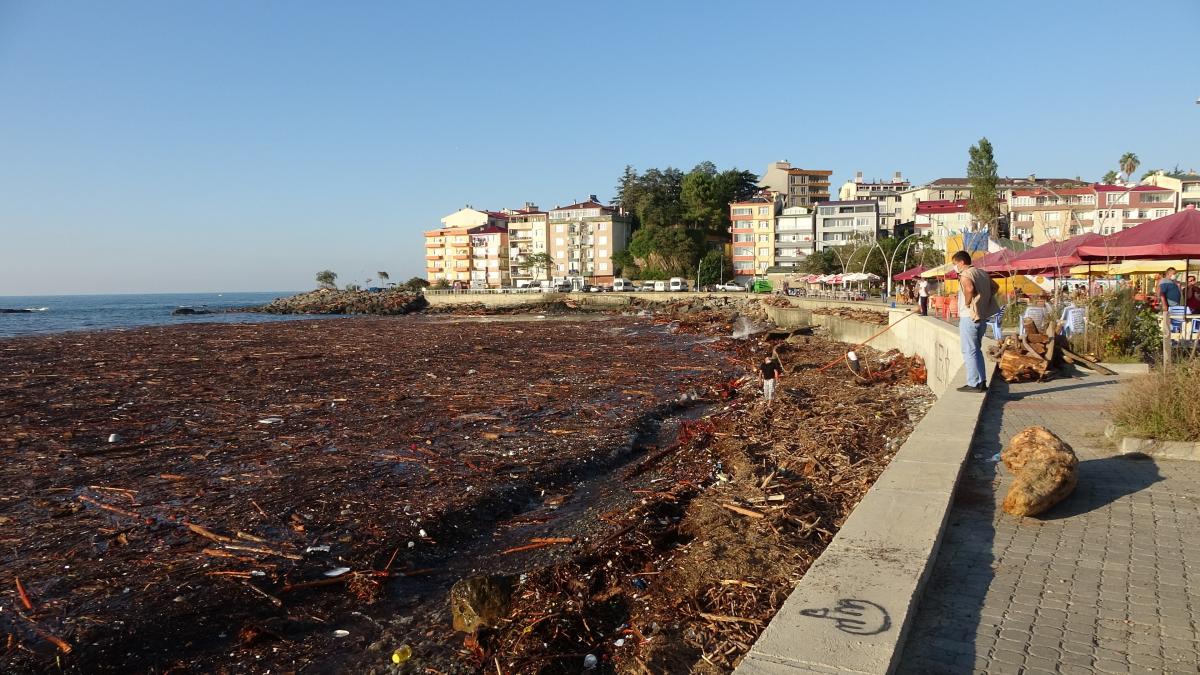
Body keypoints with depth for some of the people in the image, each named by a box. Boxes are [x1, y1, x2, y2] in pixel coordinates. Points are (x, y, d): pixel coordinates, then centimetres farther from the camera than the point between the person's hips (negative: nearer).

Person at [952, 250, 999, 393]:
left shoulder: (965, 274, -14)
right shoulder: (982, 273, 14)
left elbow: (969, 288, -34)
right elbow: (995, 287, 25)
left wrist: (967, 303, -18)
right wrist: (985, 300, 15)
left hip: (969, 317, -9)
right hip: (982, 316, 9)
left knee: (969, 351, -3)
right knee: (976, 350, 17)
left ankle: (973, 384, -2)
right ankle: (981, 382, 19)